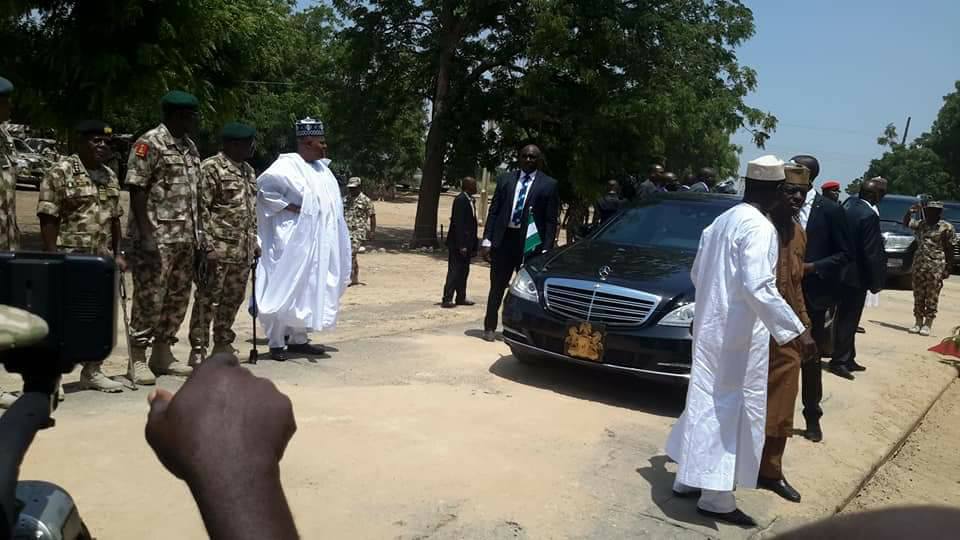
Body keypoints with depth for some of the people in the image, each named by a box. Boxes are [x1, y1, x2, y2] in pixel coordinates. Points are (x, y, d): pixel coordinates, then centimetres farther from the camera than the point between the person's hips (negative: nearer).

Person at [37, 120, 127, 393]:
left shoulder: (110, 176, 14)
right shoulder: (61, 171, -7)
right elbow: (48, 217, -10)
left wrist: (118, 253, 13)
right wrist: (52, 256, -16)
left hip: (101, 259, 7)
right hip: (69, 258, -7)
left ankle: (92, 371, 23)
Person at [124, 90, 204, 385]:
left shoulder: (190, 146, 15)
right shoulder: (150, 143, -9)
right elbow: (136, 190, -13)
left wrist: (198, 232, 15)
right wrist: (146, 233, -19)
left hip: (185, 238, 8)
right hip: (156, 238, -8)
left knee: (178, 298, 12)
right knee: (149, 299, -2)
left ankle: (162, 354, 24)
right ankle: (138, 360, 9)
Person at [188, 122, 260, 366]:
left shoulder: (248, 171, 18)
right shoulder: (211, 168, -7)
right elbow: (201, 208, -13)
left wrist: (254, 242, 20)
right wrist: (206, 244, -17)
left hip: (243, 251, 8)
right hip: (219, 249, -8)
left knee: (233, 299, 13)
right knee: (207, 299, -2)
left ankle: (223, 345, 25)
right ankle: (198, 349, 4)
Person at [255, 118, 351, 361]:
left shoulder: (321, 168, 13)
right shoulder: (287, 165, -11)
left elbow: (331, 202, 23)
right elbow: (264, 185, -23)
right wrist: (288, 207, -21)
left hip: (317, 242, 8)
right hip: (292, 241, -8)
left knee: (310, 290, 12)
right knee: (285, 290, -3)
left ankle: (298, 339, 22)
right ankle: (276, 343, 4)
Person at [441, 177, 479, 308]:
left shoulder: (470, 200, 13)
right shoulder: (460, 200, -15)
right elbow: (458, 223, -20)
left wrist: (473, 245, 14)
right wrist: (461, 245, -23)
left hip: (466, 243, 9)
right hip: (458, 243, -9)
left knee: (464, 271, 13)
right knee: (454, 271, -5)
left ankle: (461, 297, 22)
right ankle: (447, 299, -1)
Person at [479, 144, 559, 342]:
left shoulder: (548, 185, -1)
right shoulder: (505, 179, 7)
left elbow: (551, 220, -3)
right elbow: (493, 211, 6)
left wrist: (546, 249, -11)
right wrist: (487, 240, -2)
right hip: (504, 238, 2)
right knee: (497, 287, 9)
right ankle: (490, 327, 20)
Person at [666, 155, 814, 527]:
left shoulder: (723, 220, 11)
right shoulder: (760, 227, -16)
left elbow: (697, 273, 19)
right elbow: (759, 287, -27)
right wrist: (796, 330, -28)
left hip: (711, 326, 9)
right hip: (739, 333, -9)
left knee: (707, 402, 17)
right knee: (734, 408, -2)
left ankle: (689, 477, 26)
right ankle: (716, 496, 2)